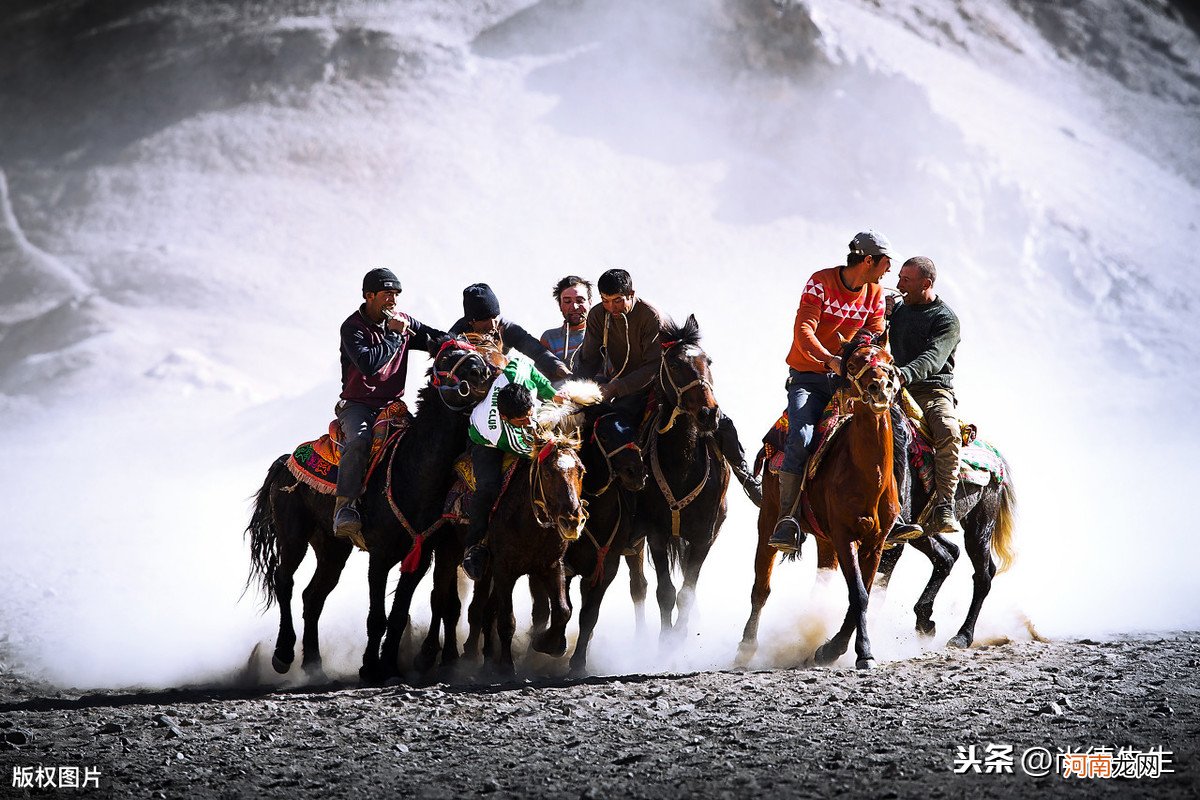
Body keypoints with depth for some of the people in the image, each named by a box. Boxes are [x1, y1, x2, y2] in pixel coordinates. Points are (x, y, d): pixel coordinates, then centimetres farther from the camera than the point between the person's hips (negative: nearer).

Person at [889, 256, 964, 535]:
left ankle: (943, 510, -37)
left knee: (948, 432, -34)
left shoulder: (946, 320, 0)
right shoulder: (898, 309, 20)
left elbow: (933, 358, -18)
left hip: (933, 390, -4)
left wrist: (905, 374, -38)